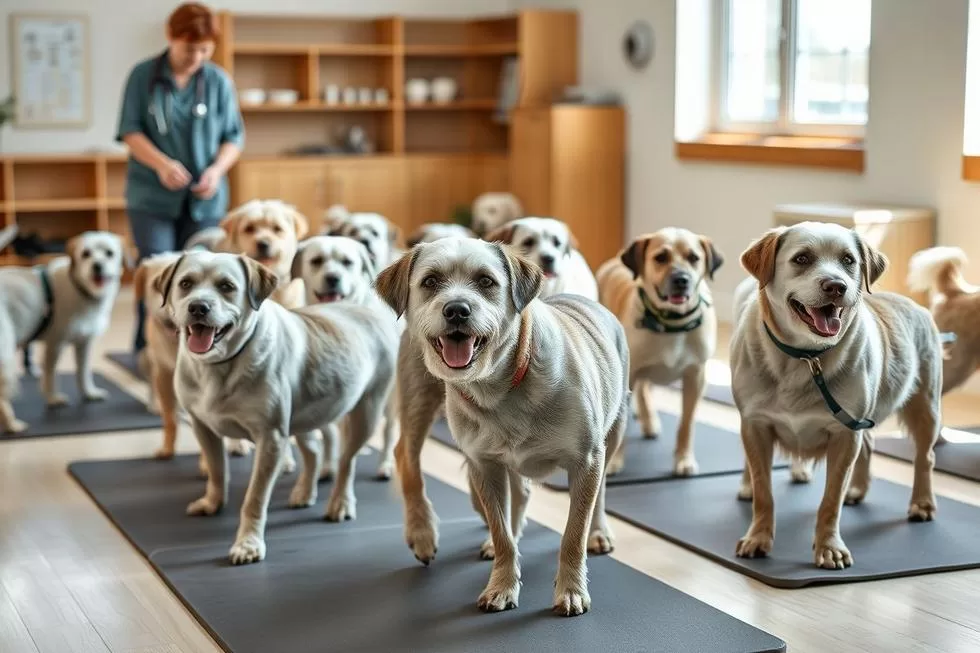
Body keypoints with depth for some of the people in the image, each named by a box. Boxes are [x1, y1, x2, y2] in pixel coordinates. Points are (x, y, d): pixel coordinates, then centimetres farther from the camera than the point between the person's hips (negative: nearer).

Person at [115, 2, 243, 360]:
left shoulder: (219, 81, 2)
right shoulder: (143, 75, 0)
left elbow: (234, 136, 6)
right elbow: (130, 130, -1)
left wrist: (217, 169, -13)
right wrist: (161, 163, -18)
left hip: (204, 199, 2)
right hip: (152, 196, -1)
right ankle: (147, 350, 4)